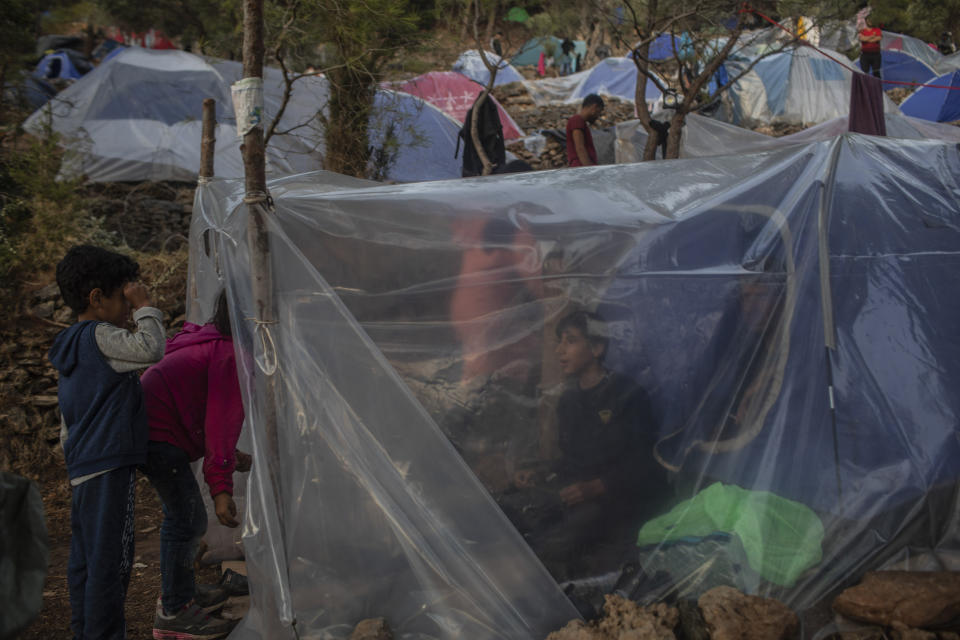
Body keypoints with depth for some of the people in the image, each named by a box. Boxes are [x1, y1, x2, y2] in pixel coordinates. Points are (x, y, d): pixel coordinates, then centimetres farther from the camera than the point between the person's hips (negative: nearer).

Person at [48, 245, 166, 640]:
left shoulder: (72, 347, 20)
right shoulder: (100, 337, -10)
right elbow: (150, 348, -26)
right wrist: (145, 306, -11)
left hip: (83, 468, 10)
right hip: (109, 466, -10)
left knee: (84, 559, 13)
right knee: (110, 559, -7)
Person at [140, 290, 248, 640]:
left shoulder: (210, 345, 16)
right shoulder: (231, 355, -16)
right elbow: (221, 423, -20)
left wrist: (230, 456, 27)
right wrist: (221, 487, -19)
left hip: (146, 427, 11)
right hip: (159, 437, -11)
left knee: (179, 515, 23)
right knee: (189, 520, -3)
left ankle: (179, 594, 38)